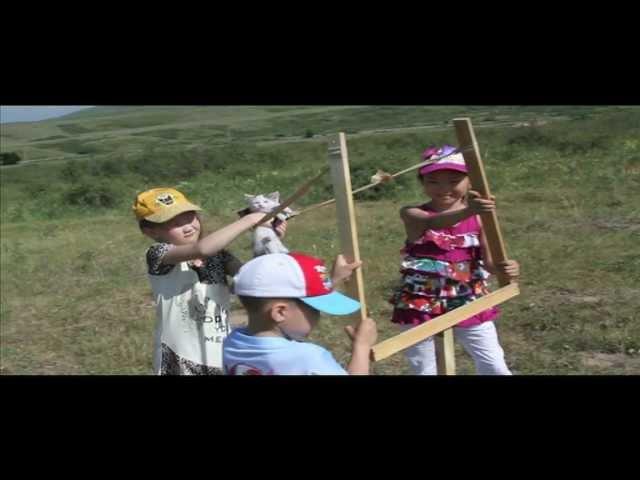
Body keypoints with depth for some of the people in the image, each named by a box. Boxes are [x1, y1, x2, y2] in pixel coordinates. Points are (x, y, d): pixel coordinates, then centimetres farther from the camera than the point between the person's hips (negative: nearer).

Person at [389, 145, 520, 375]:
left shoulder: (478, 216, -4)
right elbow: (434, 223, -36)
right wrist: (467, 210, -55)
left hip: (468, 303, 2)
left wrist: (504, 268, -30)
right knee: (424, 370, 14)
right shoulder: (413, 214, -14)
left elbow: (489, 260, -5)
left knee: (496, 368, 9)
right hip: (422, 306, -2)